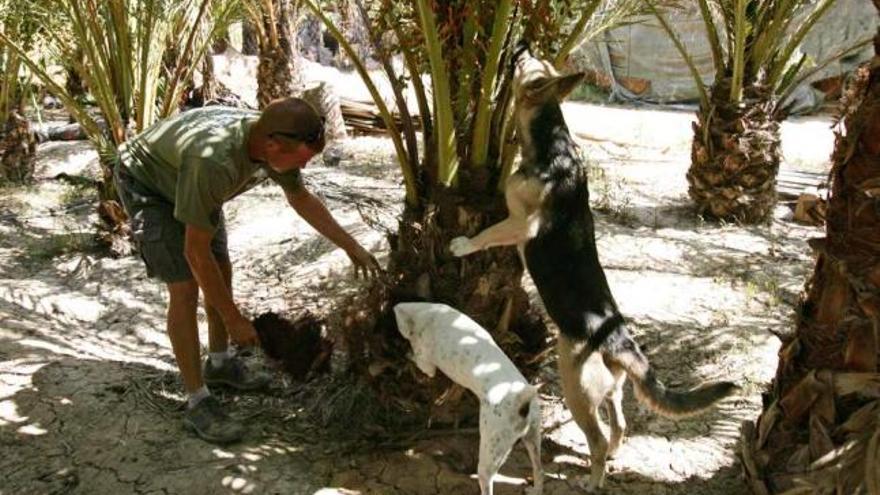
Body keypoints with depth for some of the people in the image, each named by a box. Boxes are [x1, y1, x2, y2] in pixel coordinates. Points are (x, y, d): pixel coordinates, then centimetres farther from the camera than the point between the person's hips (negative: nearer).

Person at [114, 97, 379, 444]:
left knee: (221, 272, 10)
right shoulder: (213, 161, -44)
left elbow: (301, 199, -1)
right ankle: (198, 403, -6)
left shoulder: (273, 140, -22)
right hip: (145, 183, -7)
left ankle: (219, 363, 31)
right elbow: (196, 251, -34)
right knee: (185, 287, -15)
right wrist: (233, 318, -27)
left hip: (185, 177, 8)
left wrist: (350, 245, 1)